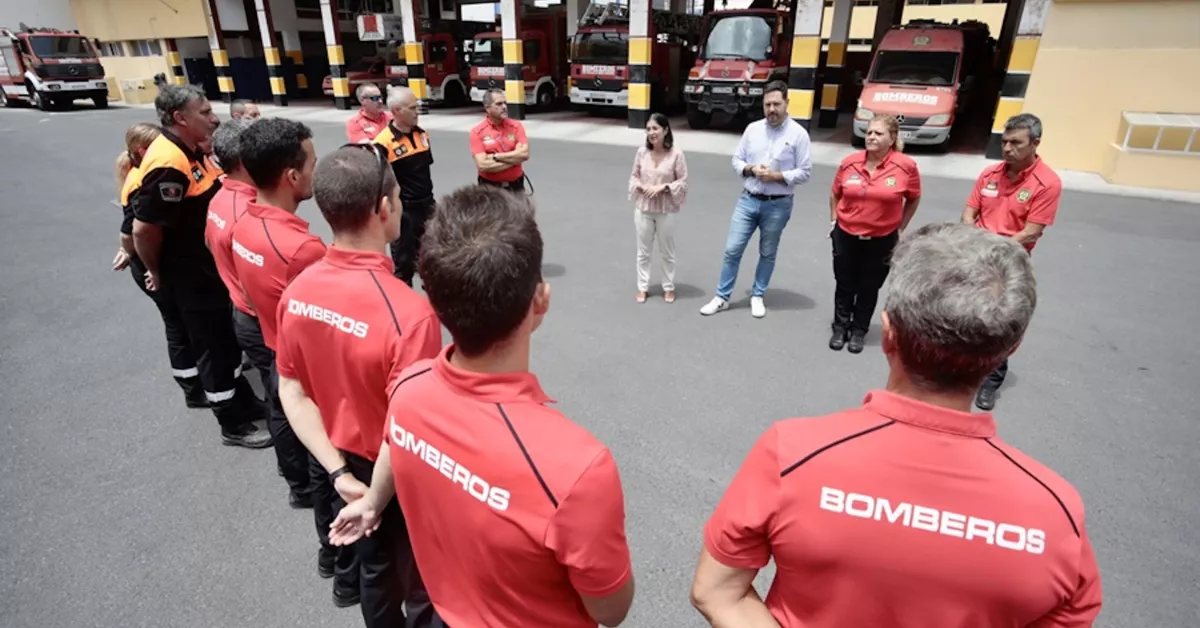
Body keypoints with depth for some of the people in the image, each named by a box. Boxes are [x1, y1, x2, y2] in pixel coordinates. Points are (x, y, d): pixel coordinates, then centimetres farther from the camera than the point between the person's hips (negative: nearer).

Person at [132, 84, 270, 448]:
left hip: (209, 267, 9)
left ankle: (245, 402, 37)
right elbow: (143, 229, -25)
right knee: (214, 348, 3)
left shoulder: (190, 151, 6)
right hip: (189, 276, -9)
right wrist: (158, 273, -9)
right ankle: (233, 425, 18)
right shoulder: (168, 164, -25)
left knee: (226, 341, 20)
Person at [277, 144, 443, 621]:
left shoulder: (298, 290, -10)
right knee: (405, 578, 22)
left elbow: (292, 393, -3)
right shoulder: (408, 312, -33)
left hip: (337, 467, 6)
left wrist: (337, 470, -4)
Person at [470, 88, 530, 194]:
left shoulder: (516, 126, 0)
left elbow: (524, 154, -12)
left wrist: (495, 157, -16)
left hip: (516, 186, 3)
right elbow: (482, 165, -18)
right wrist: (514, 159, -14)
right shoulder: (477, 132, -7)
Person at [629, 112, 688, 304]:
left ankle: (669, 288, 29)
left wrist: (663, 187, -21)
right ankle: (643, 287, 27)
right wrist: (642, 186, -14)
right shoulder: (642, 152, -3)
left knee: (667, 252, 12)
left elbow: (683, 182, -8)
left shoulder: (676, 154, -12)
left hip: (666, 211, -2)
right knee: (643, 251, 13)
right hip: (643, 209, 3)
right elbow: (634, 177, 7)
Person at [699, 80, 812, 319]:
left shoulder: (798, 134, -6)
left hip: (778, 205, -2)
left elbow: (805, 172, -6)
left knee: (767, 254, 11)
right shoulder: (753, 129, 4)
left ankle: (757, 296, 28)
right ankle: (722, 297, 13)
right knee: (732, 250, 2)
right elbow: (736, 160, 8)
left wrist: (777, 176, -19)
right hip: (748, 200, 2)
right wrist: (750, 169, -12)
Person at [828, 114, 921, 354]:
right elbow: (835, 194, 10)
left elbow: (913, 199, 2)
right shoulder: (849, 163, -7)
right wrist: (834, 221, 7)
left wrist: (900, 228, 3)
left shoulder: (906, 166, -13)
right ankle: (840, 327, 32)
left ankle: (859, 331, 29)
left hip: (882, 240, -1)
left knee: (869, 289, 12)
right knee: (845, 285, 14)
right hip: (846, 236, 2)